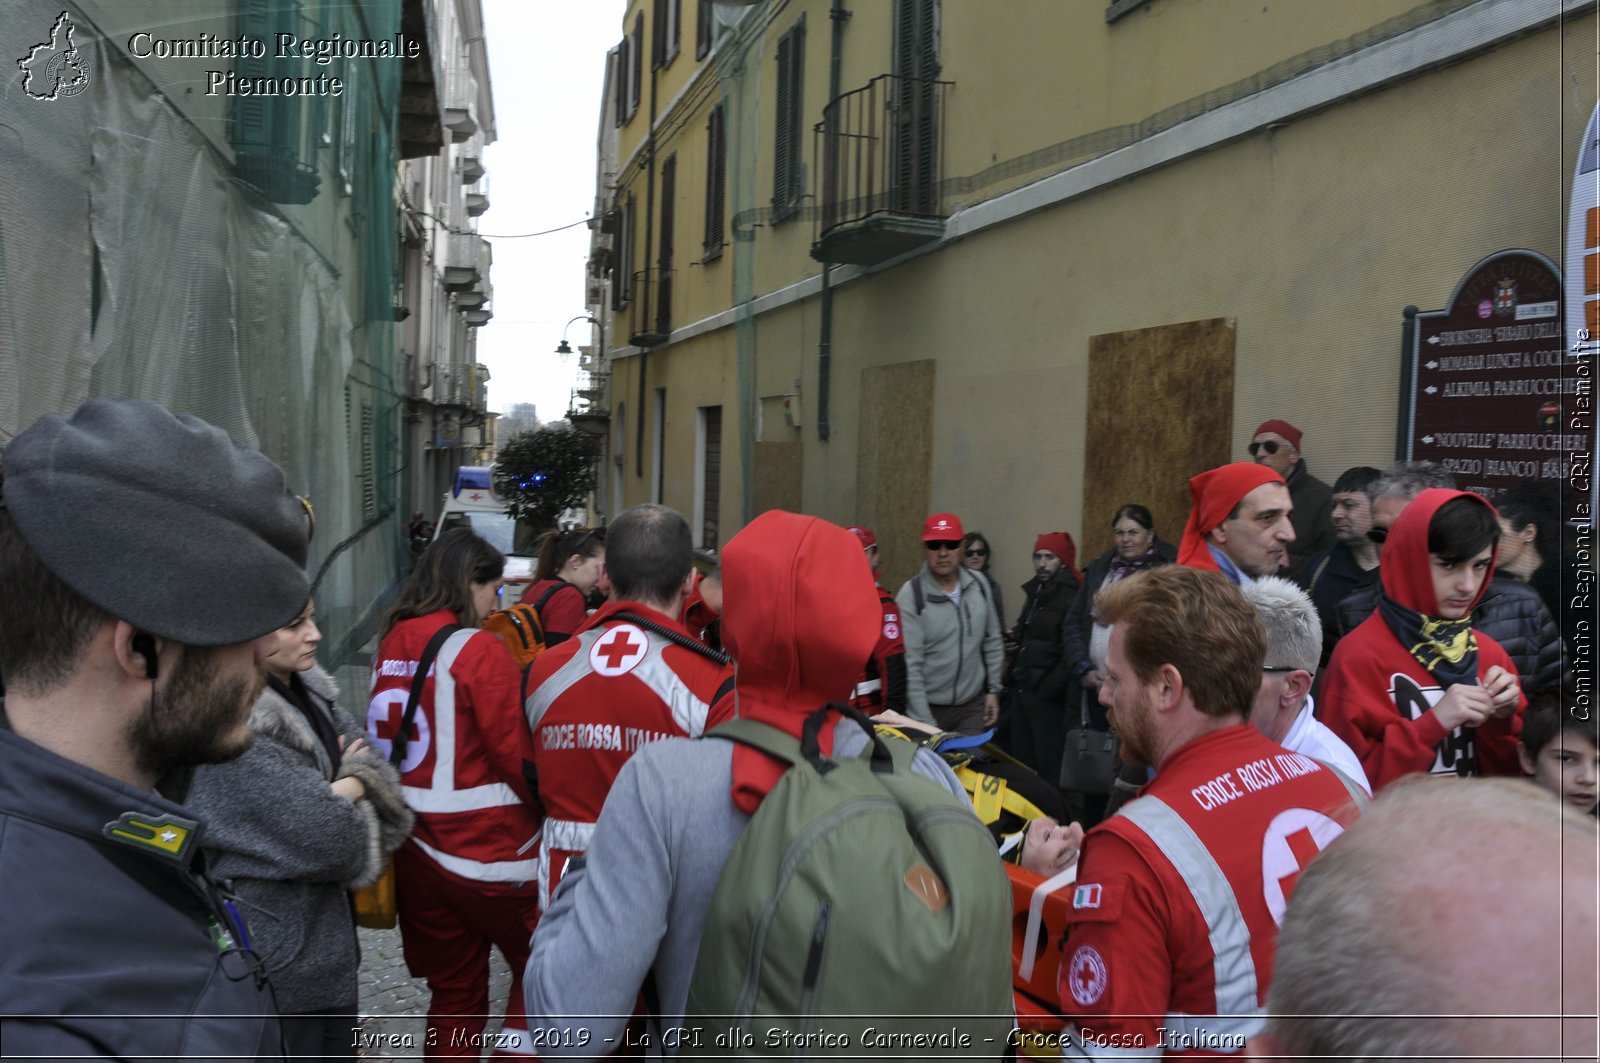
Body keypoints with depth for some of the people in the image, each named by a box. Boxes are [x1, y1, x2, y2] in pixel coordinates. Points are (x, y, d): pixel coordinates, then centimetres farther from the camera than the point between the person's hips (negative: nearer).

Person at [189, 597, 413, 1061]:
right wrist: (348, 789, -7)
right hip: (277, 953, -8)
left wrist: (341, 790, -17)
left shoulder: (310, 694, 4)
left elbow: (384, 786, 3)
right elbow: (323, 837, -27)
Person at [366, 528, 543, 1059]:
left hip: (415, 849, 7)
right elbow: (516, 753, -14)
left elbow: (384, 741, 8)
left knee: (452, 990, 17)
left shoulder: (390, 647, 5)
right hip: (487, 849, -7)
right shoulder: (477, 649, -15)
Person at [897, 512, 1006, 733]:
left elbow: (993, 641, 11)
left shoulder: (979, 584, 0)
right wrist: (923, 721, -19)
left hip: (972, 705, 4)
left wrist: (994, 689, 10)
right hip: (929, 707, -3)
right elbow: (910, 664, -17)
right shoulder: (911, 594, -15)